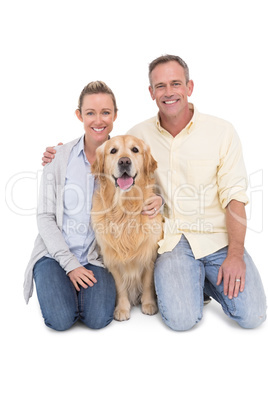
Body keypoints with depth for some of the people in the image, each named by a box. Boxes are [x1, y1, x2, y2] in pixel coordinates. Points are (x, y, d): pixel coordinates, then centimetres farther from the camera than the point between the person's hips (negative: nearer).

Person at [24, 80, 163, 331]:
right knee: (61, 319, -19)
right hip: (55, 252, 0)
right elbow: (45, 217, -3)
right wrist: (70, 264, -11)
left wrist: (157, 200, -19)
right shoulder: (59, 157, -4)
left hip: (97, 256, 1)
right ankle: (56, 284, 14)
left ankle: (84, 286, 13)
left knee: (98, 318, -19)